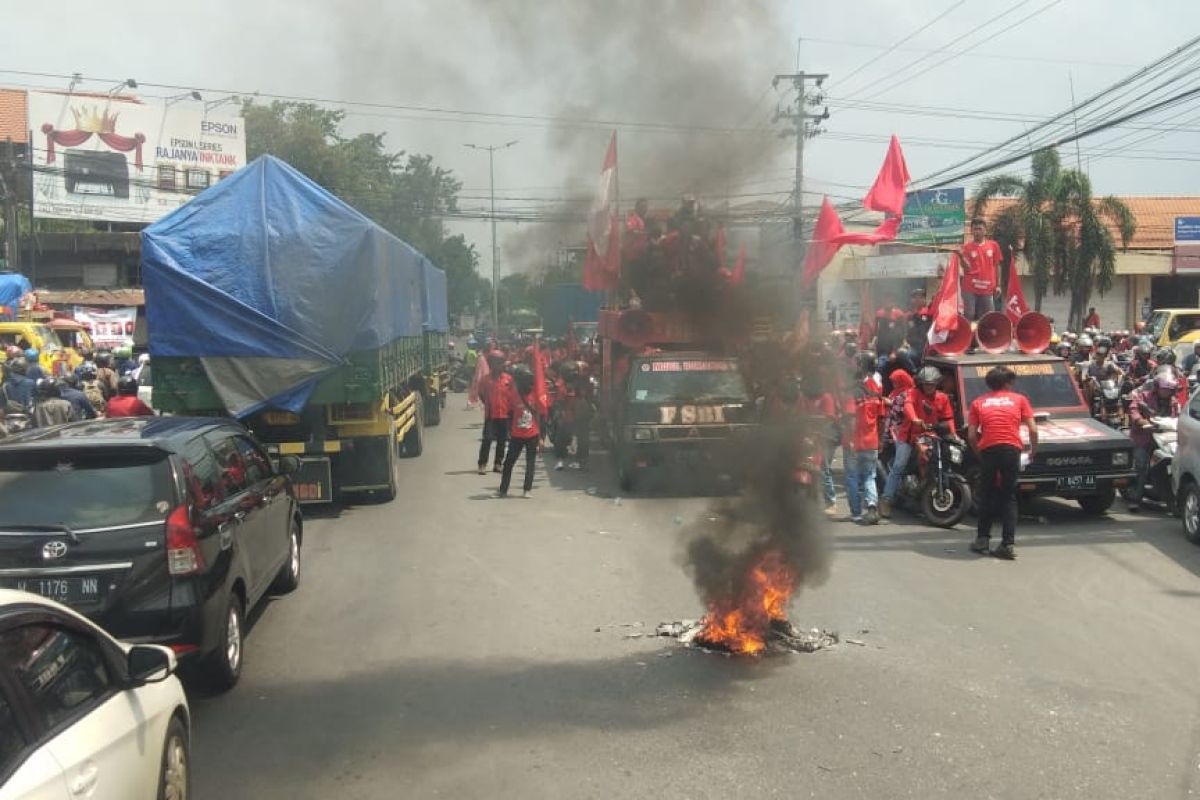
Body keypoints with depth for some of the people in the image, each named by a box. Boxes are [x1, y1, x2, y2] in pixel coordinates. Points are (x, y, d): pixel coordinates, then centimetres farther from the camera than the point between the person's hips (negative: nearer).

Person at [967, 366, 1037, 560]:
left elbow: (971, 435, 7)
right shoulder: (1019, 399, 14)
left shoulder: (978, 402, 16)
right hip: (1011, 449, -1)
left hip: (988, 449, 1)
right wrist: (1034, 450, 21)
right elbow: (1033, 429, 6)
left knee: (986, 495, 16)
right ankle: (1008, 544, -1)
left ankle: (982, 539, 15)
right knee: (1009, 497, 7)